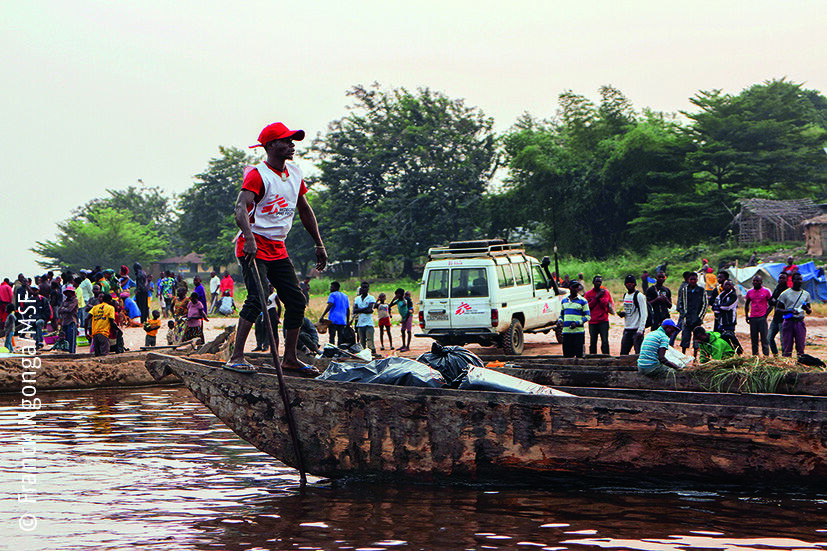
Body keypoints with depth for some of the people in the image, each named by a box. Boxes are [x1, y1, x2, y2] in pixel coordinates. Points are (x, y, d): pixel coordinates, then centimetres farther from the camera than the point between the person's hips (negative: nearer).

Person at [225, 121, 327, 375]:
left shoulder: (295, 174, 11)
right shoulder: (258, 175, -14)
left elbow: (304, 210, 23)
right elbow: (240, 208, -27)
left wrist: (319, 245, 21)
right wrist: (249, 239, -44)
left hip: (278, 248, 8)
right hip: (254, 246, -8)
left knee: (296, 301, 5)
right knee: (257, 298, -21)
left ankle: (290, 358, 15)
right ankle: (236, 357, -19)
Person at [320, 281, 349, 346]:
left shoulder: (332, 295, -1)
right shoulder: (345, 296, 20)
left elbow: (330, 305, -16)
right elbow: (348, 310, 20)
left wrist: (322, 316, -20)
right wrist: (348, 321, 25)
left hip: (333, 320, -6)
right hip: (342, 320, 6)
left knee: (332, 336, -5)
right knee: (340, 337, 6)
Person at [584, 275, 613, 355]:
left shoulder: (605, 292, 8)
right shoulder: (588, 293, 9)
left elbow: (605, 305, -1)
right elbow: (588, 306, -2)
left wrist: (600, 297, -9)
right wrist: (596, 297, -7)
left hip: (603, 321, -1)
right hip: (592, 322, 1)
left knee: (604, 341, -8)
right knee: (592, 342, 2)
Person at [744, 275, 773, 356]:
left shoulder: (766, 291, 1)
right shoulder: (749, 292, 11)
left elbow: (771, 305, 4)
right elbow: (746, 304, 22)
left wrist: (766, 314, -7)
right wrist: (746, 316, 11)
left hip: (762, 318, -4)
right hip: (752, 318, 4)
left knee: (764, 337, -4)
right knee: (753, 338, 5)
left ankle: (766, 355, -2)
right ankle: (754, 354, 10)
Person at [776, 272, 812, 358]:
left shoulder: (806, 294, 12)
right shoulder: (785, 294, 1)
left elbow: (809, 312, 17)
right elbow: (778, 309, 0)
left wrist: (807, 308, -8)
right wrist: (789, 311, -17)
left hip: (800, 322, 3)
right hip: (789, 321, -3)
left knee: (800, 347, 0)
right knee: (787, 347, -2)